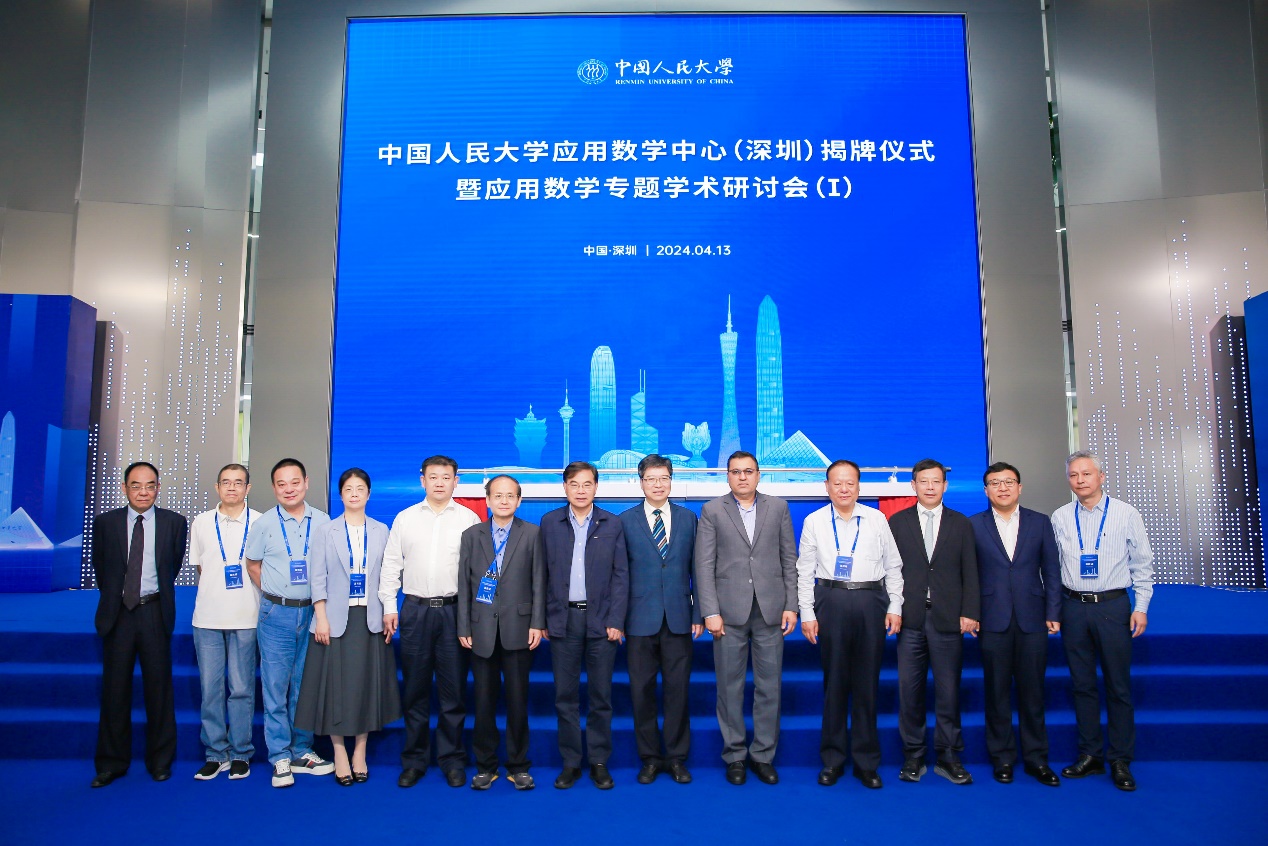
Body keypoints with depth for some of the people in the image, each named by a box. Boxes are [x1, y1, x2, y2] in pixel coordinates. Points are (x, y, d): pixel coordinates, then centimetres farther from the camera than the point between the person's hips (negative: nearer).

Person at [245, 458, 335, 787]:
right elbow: (253, 565, 12)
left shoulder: (322, 522, 1)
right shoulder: (264, 524, 0)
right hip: (276, 614, -1)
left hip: (312, 612, 1)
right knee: (275, 686, 2)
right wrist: (275, 597, 9)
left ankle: (302, 751, 20)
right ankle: (280, 757, 12)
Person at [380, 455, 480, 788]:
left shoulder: (469, 519, 2)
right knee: (415, 689, 9)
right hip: (415, 610, 2)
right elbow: (391, 565, 9)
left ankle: (452, 760, 18)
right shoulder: (405, 518, 8)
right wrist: (389, 606, 3)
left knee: (453, 690, 5)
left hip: (454, 610, -1)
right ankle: (414, 759, 21)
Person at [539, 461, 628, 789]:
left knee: (601, 695, 6)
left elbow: (620, 575, 1)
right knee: (565, 695, 6)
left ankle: (599, 762, 18)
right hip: (563, 618, 1)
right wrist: (541, 619, 0)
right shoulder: (549, 522, 5)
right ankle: (570, 762, 18)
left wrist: (615, 621, -6)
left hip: (600, 619, -1)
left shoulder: (612, 524, 3)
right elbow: (543, 574, 4)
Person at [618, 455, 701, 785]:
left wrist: (698, 614, 2)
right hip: (640, 619, -1)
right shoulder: (625, 521, 2)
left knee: (678, 690, 6)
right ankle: (650, 758, 21)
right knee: (642, 691, 6)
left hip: (678, 619, 1)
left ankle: (677, 758, 20)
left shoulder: (688, 518, 7)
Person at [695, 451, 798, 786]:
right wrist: (710, 612, -8)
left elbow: (789, 560, 7)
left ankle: (763, 755, 21)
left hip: (770, 610, 1)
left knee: (769, 686, 6)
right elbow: (704, 565, -2)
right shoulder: (712, 511, 3)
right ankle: (734, 755, 20)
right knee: (730, 687, 6)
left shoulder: (778, 508, 8)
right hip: (730, 611, -1)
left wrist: (791, 606, 1)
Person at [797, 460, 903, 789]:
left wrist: (895, 607, 2)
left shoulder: (876, 519, 5)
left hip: (871, 602, 0)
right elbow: (805, 572, 5)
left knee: (868, 682, 6)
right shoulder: (814, 521, 4)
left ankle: (867, 761, 18)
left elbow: (893, 566, 8)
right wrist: (806, 613, 0)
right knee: (834, 681, 6)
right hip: (831, 602, 0)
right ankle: (833, 759, 18)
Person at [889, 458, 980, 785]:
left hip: (948, 619, 0)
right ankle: (913, 756, 15)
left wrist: (969, 613, -3)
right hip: (910, 619, 0)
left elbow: (970, 573, 6)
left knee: (948, 690, 4)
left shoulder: (961, 524, 10)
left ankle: (947, 756, 17)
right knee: (909, 689, 3)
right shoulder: (897, 522, 7)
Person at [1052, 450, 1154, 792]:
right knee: (1082, 684, 9)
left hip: (1113, 605, -2)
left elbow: (1142, 564, 3)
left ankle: (1121, 761, 14)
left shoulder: (1126, 514, 0)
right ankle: (1089, 755, 20)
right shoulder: (1059, 518, 5)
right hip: (1073, 607, 2)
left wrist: (1141, 607, -2)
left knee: (1118, 685, 3)